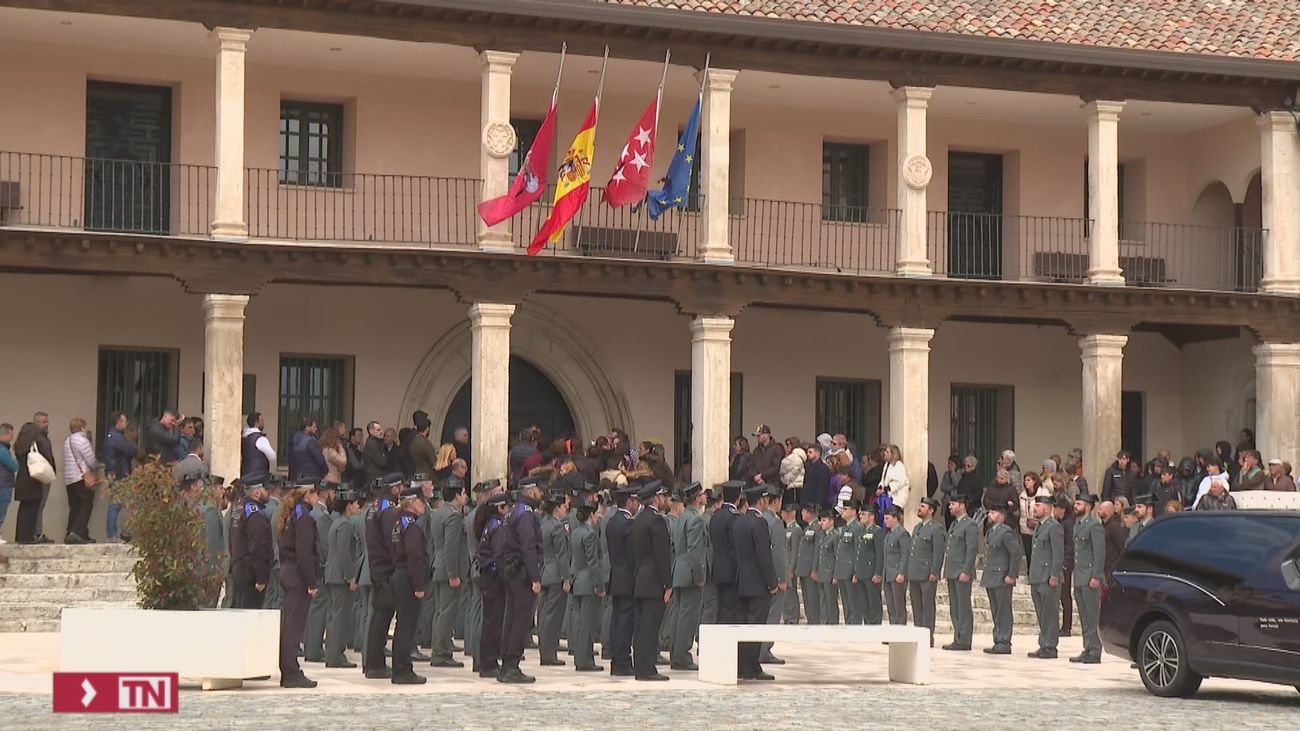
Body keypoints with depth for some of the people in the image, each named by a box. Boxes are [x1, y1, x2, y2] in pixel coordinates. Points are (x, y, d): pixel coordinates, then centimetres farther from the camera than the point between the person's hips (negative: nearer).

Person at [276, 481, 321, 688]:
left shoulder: (291, 514, 15)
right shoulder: (303, 515, -14)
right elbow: (304, 552, -19)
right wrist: (311, 583, -18)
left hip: (287, 571, 10)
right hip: (299, 574, -10)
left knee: (288, 623, 11)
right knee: (294, 625, -8)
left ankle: (287, 673, 16)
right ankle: (292, 674, -7)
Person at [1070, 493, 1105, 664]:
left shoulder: (1094, 525, -10)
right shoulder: (1077, 524, 18)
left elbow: (1100, 552, -15)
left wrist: (1095, 577, -19)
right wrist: (1076, 574, 15)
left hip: (1090, 578, -9)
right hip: (1079, 578, 9)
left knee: (1092, 616, -7)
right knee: (1084, 617, 10)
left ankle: (1094, 652, -5)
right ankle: (1088, 650, 14)